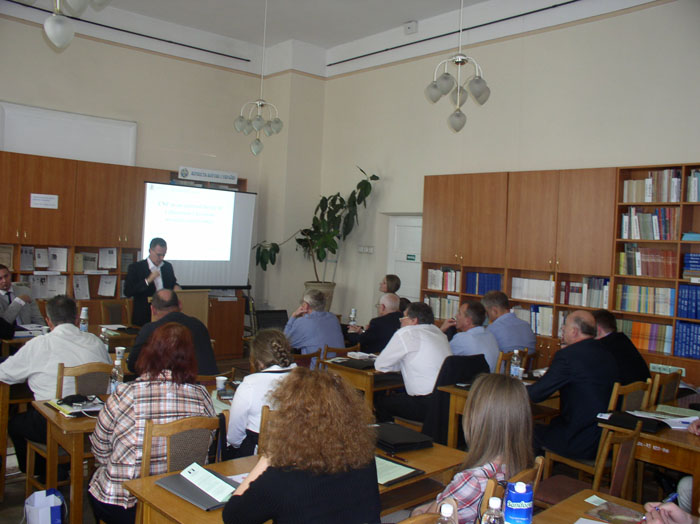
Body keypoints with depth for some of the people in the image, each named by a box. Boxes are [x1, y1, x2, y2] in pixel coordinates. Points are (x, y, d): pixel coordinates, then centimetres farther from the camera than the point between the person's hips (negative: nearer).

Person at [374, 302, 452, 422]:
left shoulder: (406, 333, -8)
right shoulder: (438, 332, 14)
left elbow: (380, 365, -1)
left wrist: (402, 364, 15)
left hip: (428, 405, -8)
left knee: (380, 402, 8)